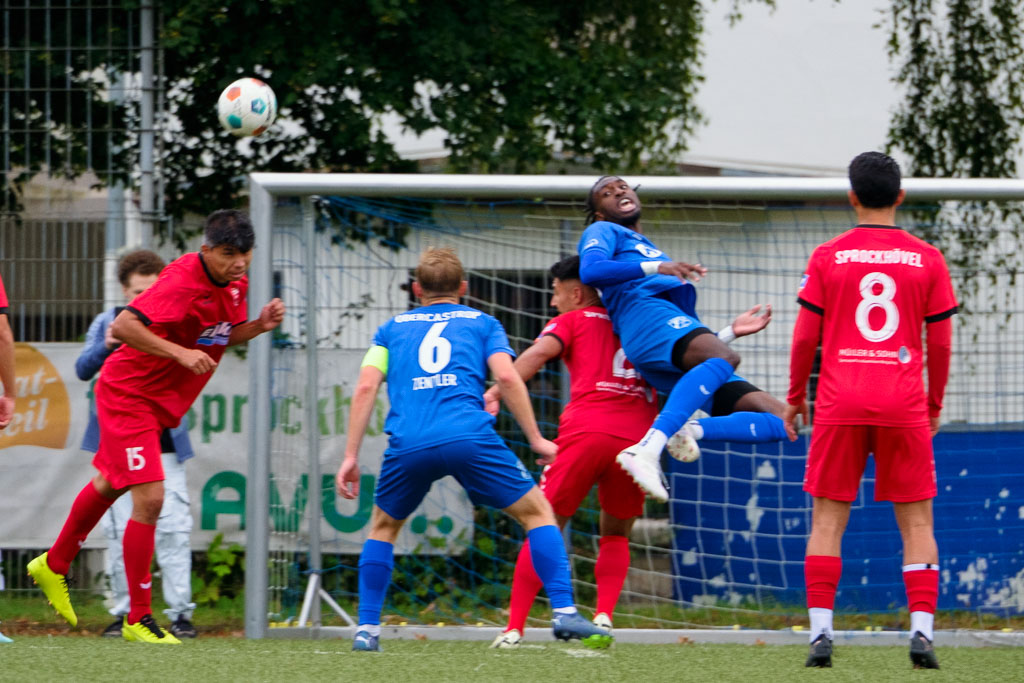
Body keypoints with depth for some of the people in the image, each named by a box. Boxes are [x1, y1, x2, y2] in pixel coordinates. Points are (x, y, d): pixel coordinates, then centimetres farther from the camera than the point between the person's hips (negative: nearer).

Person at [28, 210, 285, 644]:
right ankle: (138, 619, -8)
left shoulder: (235, 283, -1)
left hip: (162, 403, 10)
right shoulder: (182, 281, -29)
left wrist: (260, 326, -5)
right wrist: (179, 352, -39)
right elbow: (122, 327, -35)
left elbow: (223, 337, 14)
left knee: (109, 486, 26)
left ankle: (53, 566, 48)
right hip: (128, 394, -10)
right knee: (149, 498, -16)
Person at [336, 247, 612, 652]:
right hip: (469, 437, -2)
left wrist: (351, 455, 12)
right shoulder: (481, 323, 23)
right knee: (538, 512, 12)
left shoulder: (393, 329, 26)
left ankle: (367, 629, 17)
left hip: (407, 446, 2)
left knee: (383, 527, 26)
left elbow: (365, 387, 13)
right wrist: (535, 439, 10)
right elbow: (507, 377, 6)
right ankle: (564, 613, -2)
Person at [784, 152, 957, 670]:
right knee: (916, 521, 4)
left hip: (840, 407, 0)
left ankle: (821, 632, -4)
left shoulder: (828, 257, 1)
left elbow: (805, 338, 2)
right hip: (904, 406, 0)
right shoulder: (927, 259, 3)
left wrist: (795, 396, 15)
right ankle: (921, 631, -7)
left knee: (828, 520, 4)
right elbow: (940, 342, 5)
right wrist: (935, 403, 18)